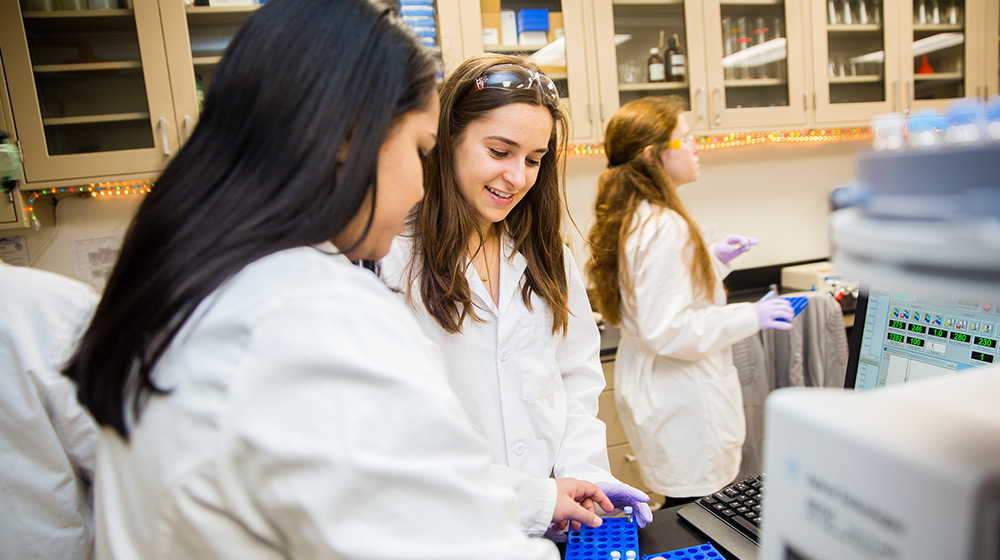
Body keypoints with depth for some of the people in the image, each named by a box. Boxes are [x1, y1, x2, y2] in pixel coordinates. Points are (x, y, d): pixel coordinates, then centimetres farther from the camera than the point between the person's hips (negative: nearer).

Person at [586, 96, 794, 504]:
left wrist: (713, 259, 16)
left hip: (650, 387, 10)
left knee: (684, 511, 18)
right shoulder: (663, 226, -22)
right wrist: (751, 317, -16)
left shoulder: (631, 219, 9)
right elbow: (666, 331, -25)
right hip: (683, 403, -10)